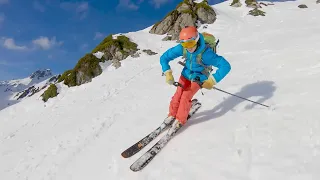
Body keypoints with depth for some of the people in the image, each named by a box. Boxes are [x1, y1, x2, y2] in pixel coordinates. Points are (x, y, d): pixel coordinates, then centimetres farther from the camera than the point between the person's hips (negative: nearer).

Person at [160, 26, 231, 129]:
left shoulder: (205, 53, -37)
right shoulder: (181, 48, -26)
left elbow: (226, 66, -37)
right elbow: (164, 58, -16)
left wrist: (212, 81, -37)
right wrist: (168, 74, -26)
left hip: (198, 78, -3)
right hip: (185, 74, 4)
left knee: (185, 97, -13)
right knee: (178, 95, -1)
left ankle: (180, 120, 8)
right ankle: (172, 115, 24)